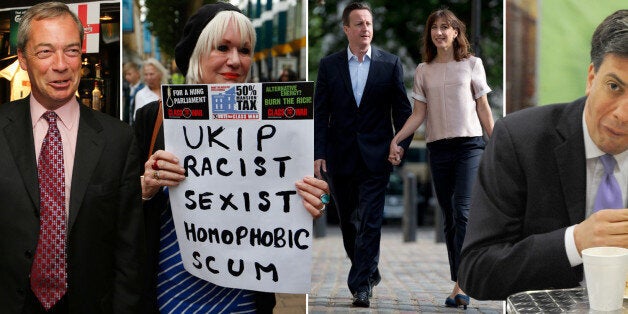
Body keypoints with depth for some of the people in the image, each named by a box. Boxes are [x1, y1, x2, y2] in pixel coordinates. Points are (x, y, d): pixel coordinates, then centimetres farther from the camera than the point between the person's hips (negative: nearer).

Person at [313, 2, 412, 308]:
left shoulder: (390, 63, 3)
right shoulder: (328, 65, 5)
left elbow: (402, 109, 5)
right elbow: (321, 113, 3)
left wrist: (402, 145, -4)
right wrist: (319, 154, -5)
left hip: (376, 156, -2)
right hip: (340, 156, 2)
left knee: (370, 222, -7)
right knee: (348, 222, 12)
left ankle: (361, 286, -4)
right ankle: (369, 270, 32)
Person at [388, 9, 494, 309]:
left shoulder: (472, 64, 6)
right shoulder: (423, 70, 11)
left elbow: (483, 108, 7)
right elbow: (419, 114, 8)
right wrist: (395, 140, -5)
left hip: (469, 145, -3)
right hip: (438, 148, 3)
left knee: (462, 211, -17)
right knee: (449, 217, 5)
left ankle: (459, 286, -21)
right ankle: (461, 284, 10)